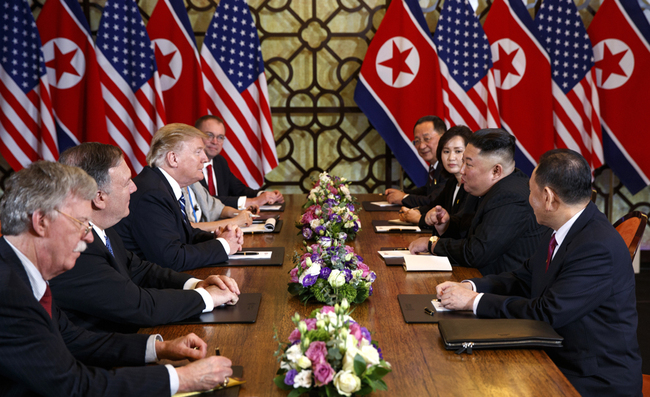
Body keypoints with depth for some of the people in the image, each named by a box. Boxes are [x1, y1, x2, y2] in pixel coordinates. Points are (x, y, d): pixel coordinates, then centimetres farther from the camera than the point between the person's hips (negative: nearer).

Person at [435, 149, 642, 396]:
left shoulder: (599, 247, -26)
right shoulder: (561, 232, 4)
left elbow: (547, 313, -25)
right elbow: (524, 279, 13)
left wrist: (475, 300, -17)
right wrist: (470, 287, -3)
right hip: (554, 357, 8)